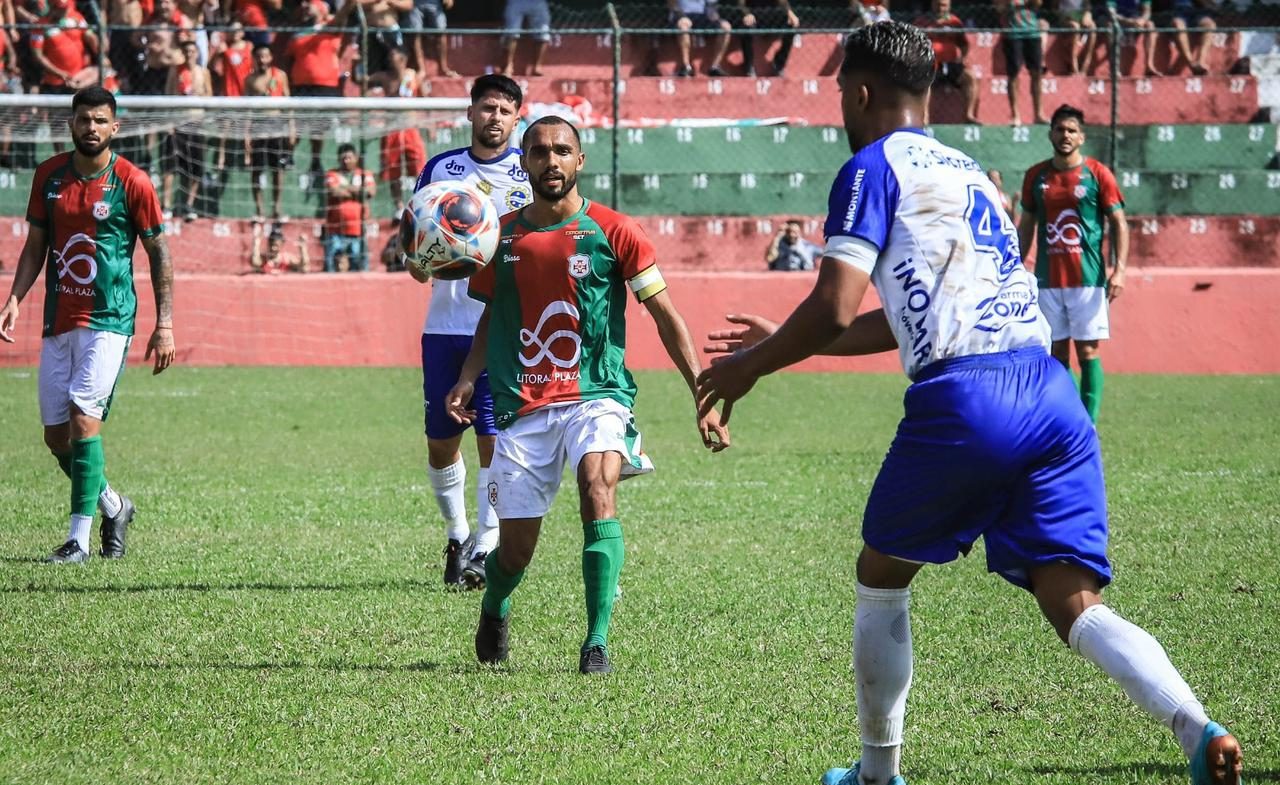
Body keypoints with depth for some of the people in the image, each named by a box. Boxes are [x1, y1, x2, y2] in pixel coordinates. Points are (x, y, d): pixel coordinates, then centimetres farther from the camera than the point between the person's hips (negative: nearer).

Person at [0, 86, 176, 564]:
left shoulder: (132, 182, -5)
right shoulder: (49, 175, 7)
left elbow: (159, 255, 0)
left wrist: (164, 324, -5)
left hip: (108, 321, -5)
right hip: (57, 323, 5)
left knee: (83, 419, -17)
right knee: (55, 435, 6)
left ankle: (79, 538, -13)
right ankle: (112, 506, 30)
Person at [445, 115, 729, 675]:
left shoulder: (612, 232, -2)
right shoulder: (502, 236, 7)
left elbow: (666, 316, 1)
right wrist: (468, 377, 4)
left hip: (596, 397, -2)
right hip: (523, 410, 2)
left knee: (598, 488, -32)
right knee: (513, 553, 2)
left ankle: (596, 643, -27)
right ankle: (494, 610, 39)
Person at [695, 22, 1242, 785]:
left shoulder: (872, 170, 4)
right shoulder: (968, 172, 29)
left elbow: (834, 309, -6)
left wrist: (749, 367, 10)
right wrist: (783, 342, 42)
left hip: (963, 399, -6)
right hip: (1052, 392, 6)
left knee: (882, 577, 18)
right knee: (1075, 603, -1)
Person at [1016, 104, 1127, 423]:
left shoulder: (1097, 174, -1)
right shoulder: (1036, 176, 9)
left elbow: (1119, 224, -1)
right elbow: (1026, 226, 16)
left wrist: (1119, 269, -12)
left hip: (1088, 278, -3)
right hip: (1048, 280, 3)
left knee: (1087, 352, -5)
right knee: (1057, 354, 5)